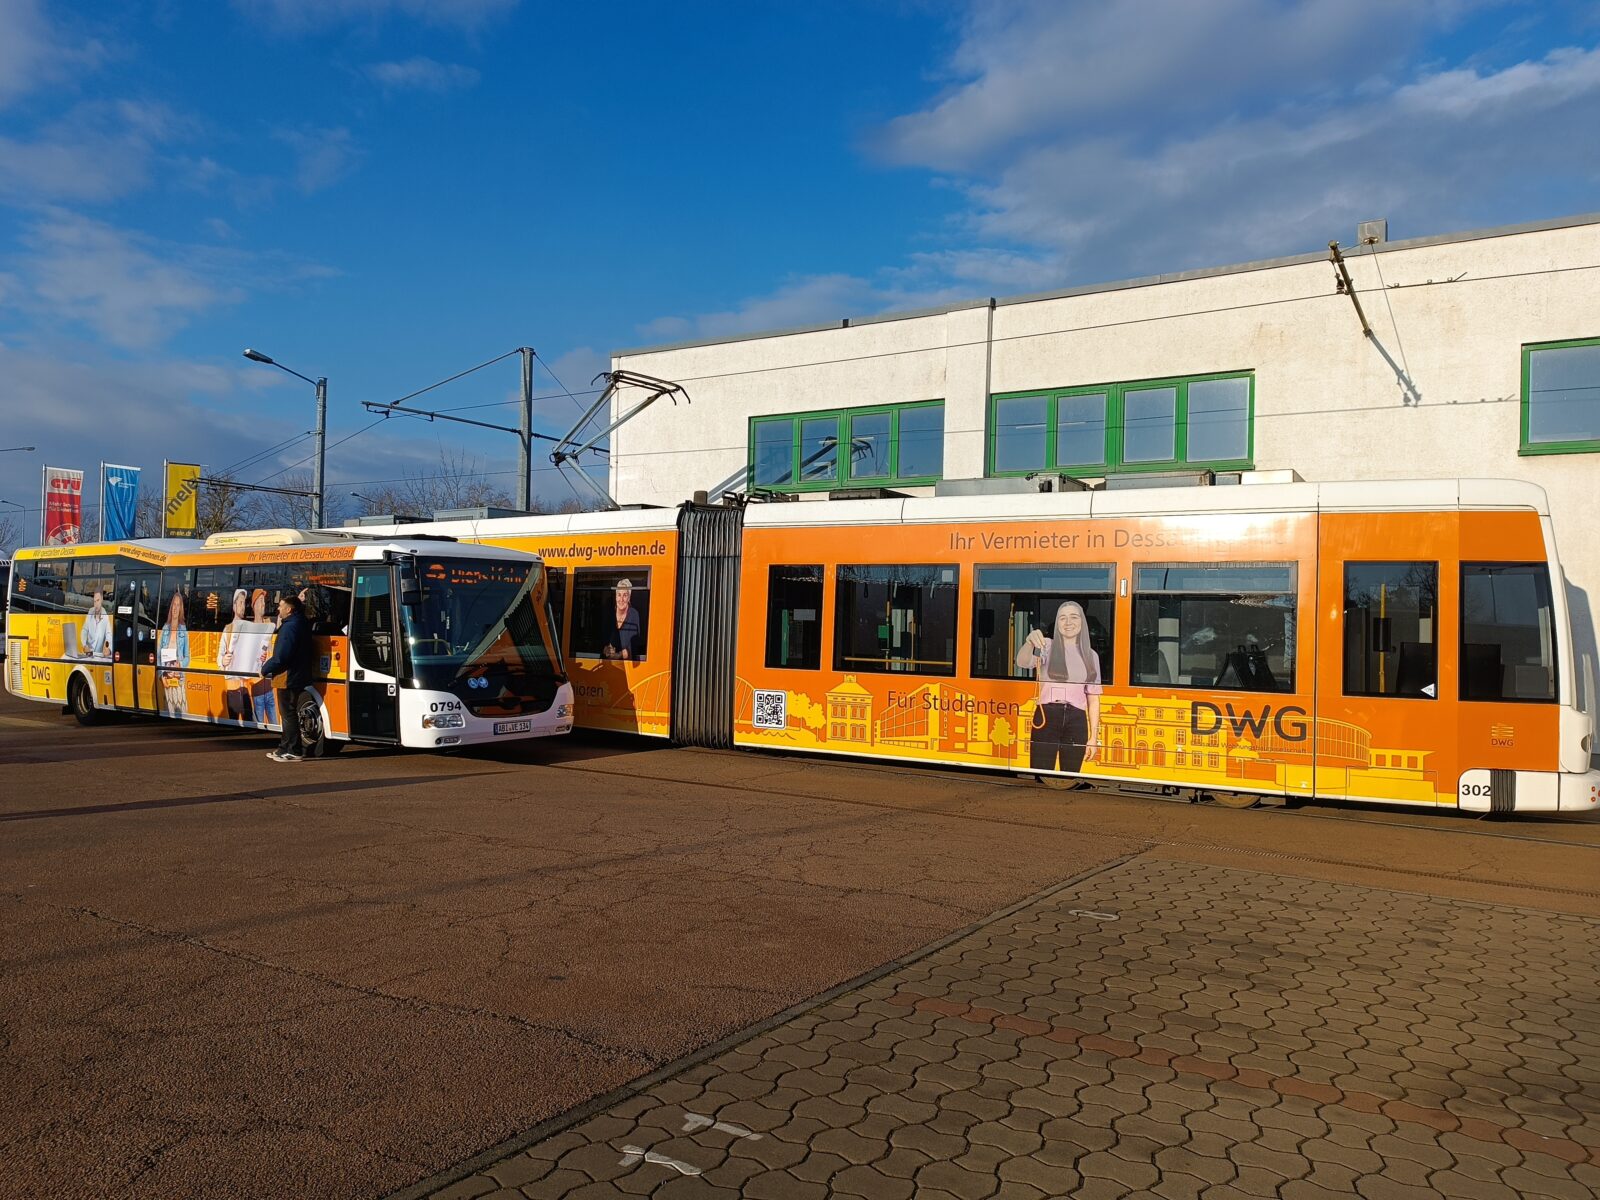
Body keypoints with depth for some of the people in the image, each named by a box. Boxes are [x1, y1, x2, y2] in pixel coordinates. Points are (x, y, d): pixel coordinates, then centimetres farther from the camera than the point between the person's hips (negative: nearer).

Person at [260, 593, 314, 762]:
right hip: (297, 676, 10)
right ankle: (285, 748, 24)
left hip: (288, 678, -10)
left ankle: (294, 752, 0)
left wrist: (265, 669, -10)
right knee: (288, 713, 17)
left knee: (289, 714, -4)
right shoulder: (301, 623, 13)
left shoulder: (290, 627, -19)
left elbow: (281, 656, -21)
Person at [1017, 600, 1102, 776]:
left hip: (1077, 721, 3)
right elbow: (1023, 662, -19)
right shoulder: (1047, 646, 2)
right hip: (1047, 717, -3)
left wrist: (1093, 737, 6)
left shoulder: (1090, 656, 12)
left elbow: (1093, 699, 12)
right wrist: (1029, 642, -41)